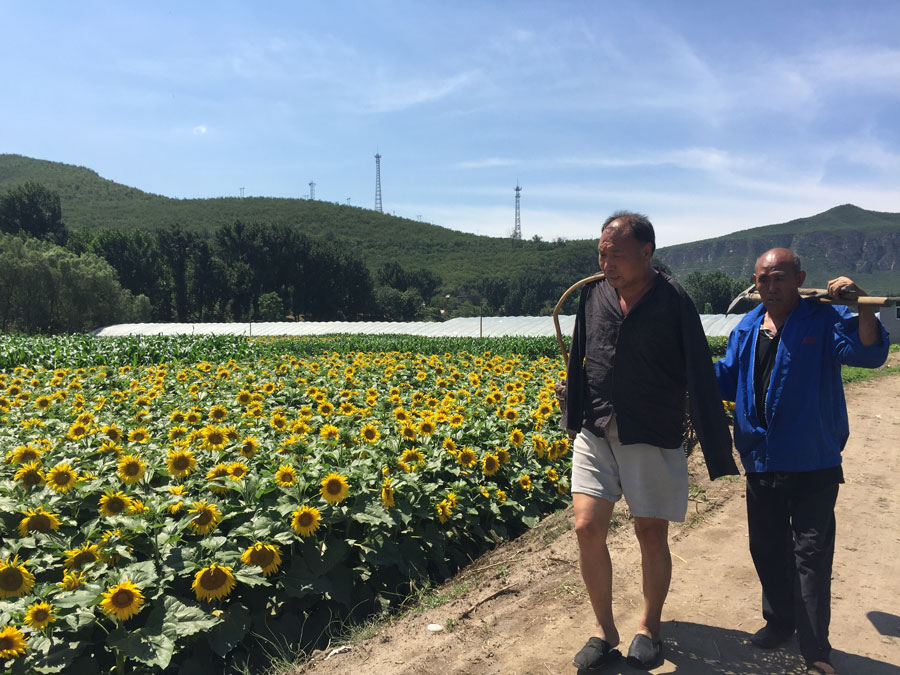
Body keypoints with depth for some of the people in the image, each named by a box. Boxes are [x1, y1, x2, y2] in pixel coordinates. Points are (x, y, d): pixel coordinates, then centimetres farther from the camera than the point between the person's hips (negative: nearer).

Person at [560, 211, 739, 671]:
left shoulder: (673, 302, -8)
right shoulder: (593, 294, 4)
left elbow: (700, 379, -7)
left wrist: (717, 450, -8)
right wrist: (573, 416, 20)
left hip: (652, 439, -3)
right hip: (596, 432, 3)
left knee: (652, 535, 6)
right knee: (587, 529, -2)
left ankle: (649, 628, 30)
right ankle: (604, 631, 18)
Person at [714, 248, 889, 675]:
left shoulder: (824, 321, -9)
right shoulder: (746, 329, 7)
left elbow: (870, 353, -23)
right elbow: (726, 381, 9)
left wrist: (863, 303, -36)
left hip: (812, 464, -5)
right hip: (761, 461, 5)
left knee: (811, 554, 0)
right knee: (767, 548, 17)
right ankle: (779, 621, 37)